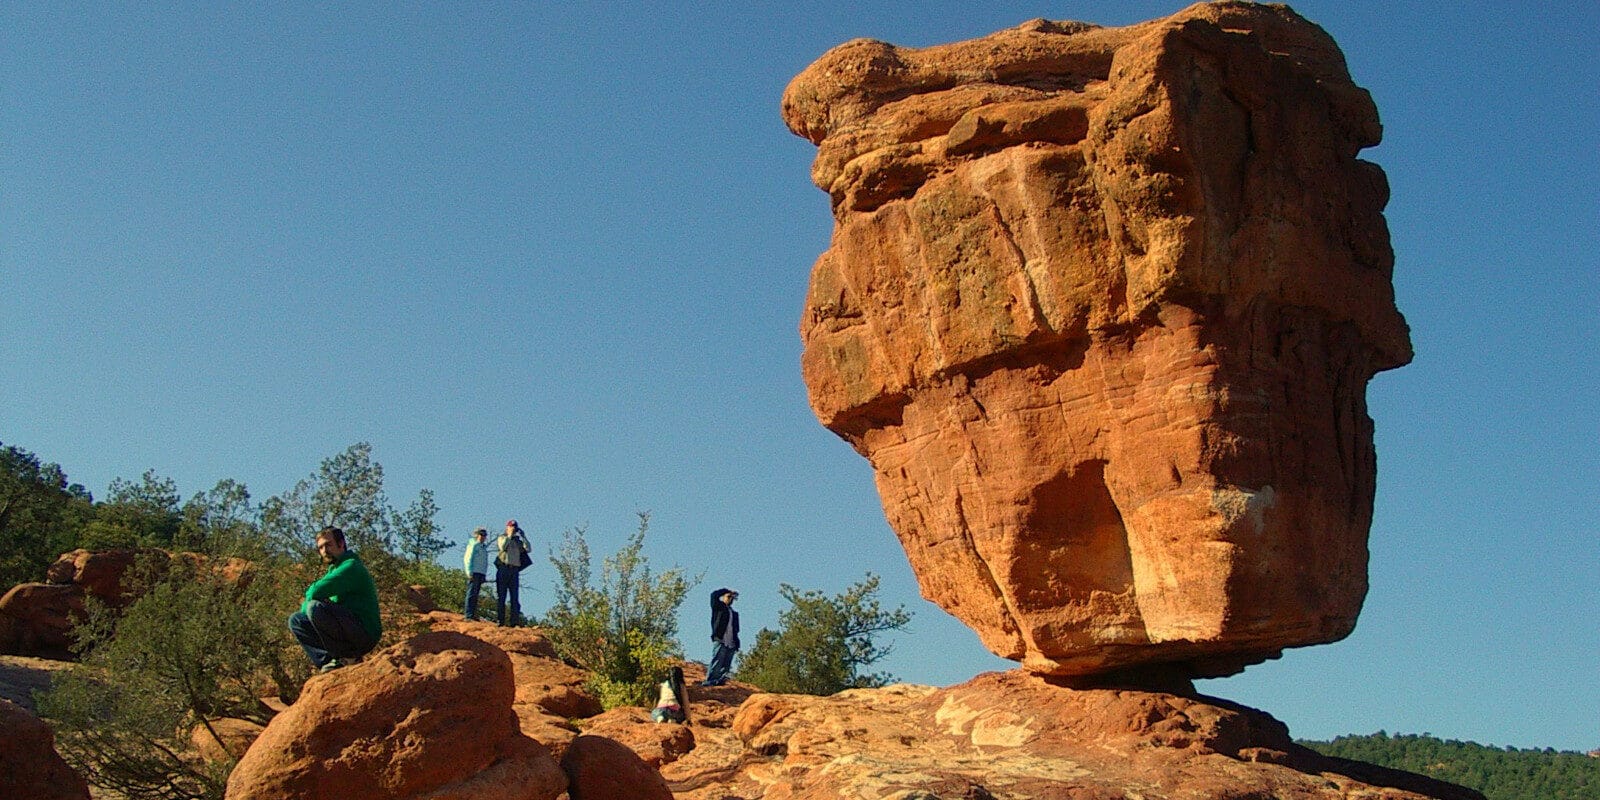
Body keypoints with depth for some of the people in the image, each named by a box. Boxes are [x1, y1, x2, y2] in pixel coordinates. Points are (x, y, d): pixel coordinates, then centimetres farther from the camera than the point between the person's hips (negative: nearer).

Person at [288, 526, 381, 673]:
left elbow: (316, 592, -23)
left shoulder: (351, 566, -11)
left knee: (316, 607, -27)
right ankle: (326, 661, -6)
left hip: (365, 635, -9)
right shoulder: (334, 569, 20)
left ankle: (348, 658, -15)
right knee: (296, 620, 9)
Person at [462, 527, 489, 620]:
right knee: (472, 594, -10)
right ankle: (469, 615, -12)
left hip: (481, 574, 8)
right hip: (474, 573, -8)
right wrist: (469, 572, -16)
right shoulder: (473, 545, -2)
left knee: (475, 595, 7)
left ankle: (473, 615, 8)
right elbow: (468, 559, -8)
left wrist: (484, 576, 16)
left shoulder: (484, 547, 22)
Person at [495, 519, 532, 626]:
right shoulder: (502, 538, 9)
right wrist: (509, 536, -10)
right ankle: (501, 620, -3)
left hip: (514, 570, 4)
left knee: (515, 596, -1)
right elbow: (502, 547, -13)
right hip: (503, 568, -4)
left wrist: (523, 536, 0)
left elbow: (527, 549, 4)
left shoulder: (518, 541, 18)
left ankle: (514, 620, -3)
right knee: (502, 595, -3)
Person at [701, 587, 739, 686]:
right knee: (717, 662, -13)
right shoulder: (719, 607, 9)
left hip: (731, 644, 6)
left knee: (726, 665, 1)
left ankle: (719, 680, 2)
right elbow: (714, 595, -7)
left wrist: (737, 644, 14)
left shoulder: (734, 613, 22)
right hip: (720, 640, -6)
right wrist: (727, 591, 2)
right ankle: (709, 681, -14)